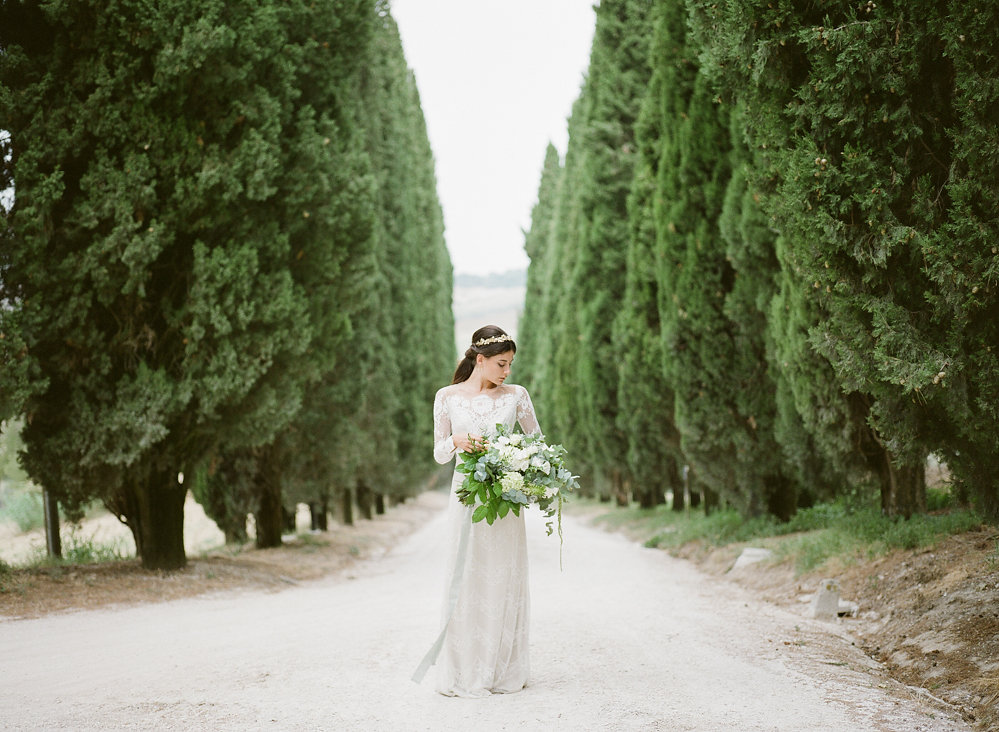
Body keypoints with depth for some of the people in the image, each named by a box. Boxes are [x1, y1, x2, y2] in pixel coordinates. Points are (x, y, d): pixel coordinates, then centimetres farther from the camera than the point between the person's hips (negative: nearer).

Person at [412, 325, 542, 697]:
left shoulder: (516, 395, 4)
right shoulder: (447, 397, 3)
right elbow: (439, 454, 4)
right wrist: (455, 441, -18)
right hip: (467, 495, -1)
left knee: (505, 581, 2)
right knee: (465, 582, -2)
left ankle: (505, 671, 12)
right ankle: (464, 673, 4)